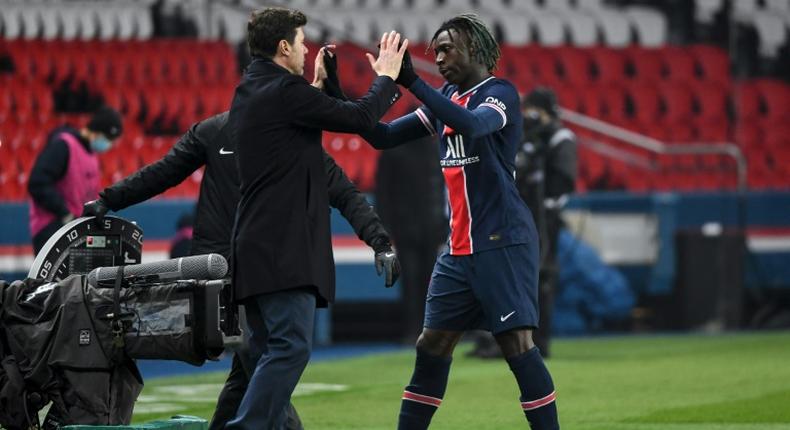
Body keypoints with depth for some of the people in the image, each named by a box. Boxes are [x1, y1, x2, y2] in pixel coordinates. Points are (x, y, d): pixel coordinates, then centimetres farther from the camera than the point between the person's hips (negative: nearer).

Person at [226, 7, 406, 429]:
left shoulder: (247, 94, 17)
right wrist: (387, 76, 7)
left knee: (269, 354, 10)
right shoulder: (285, 91, -12)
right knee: (290, 347, -15)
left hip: (256, 248, 10)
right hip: (284, 250, -10)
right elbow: (360, 117, -9)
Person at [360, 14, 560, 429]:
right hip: (459, 249, 8)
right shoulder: (446, 99, 14)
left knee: (516, 342, -12)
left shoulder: (500, 94, -8)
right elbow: (384, 137, 15)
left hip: (504, 243, -7)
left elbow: (472, 124, -30)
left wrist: (412, 82, -31)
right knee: (433, 343, 7)